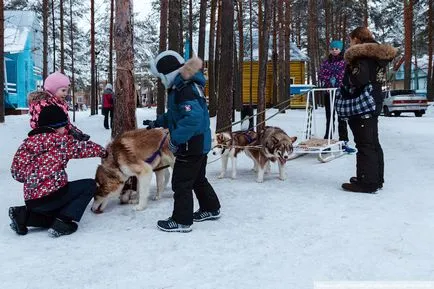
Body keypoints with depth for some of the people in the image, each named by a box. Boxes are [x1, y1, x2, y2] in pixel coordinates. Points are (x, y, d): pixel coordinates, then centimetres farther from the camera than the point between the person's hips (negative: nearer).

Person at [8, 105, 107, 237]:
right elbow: (81, 148, 4)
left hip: (31, 199, 8)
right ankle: (62, 222, -5)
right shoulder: (59, 139, -6)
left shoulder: (29, 142, 11)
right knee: (89, 185, 7)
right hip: (51, 194, -8)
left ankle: (23, 214, 8)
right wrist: (103, 151, 19)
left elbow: (17, 172, 9)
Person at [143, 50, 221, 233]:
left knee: (181, 182, 0)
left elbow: (193, 117, -35)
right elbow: (174, 114, 24)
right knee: (198, 179, 22)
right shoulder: (181, 88, 10)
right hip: (199, 144, 10)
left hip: (192, 145, -10)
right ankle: (211, 209, 36)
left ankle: (182, 221, 11)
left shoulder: (185, 90, -23)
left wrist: (176, 139, -29)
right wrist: (156, 123, 25)